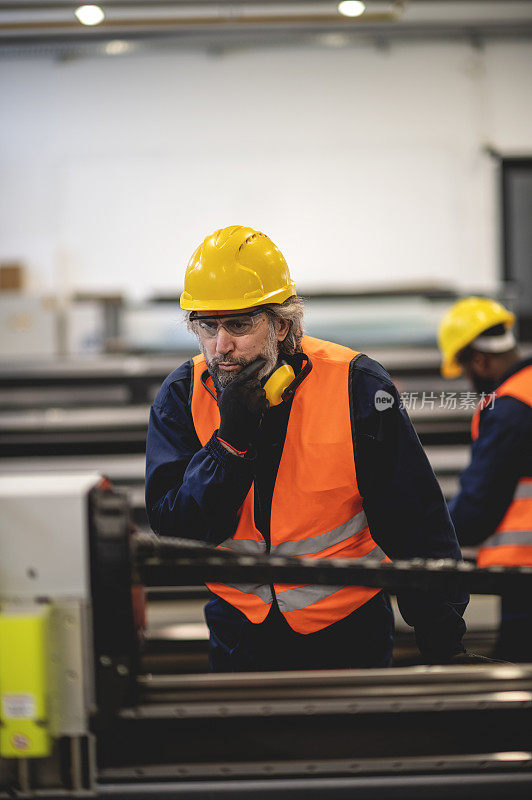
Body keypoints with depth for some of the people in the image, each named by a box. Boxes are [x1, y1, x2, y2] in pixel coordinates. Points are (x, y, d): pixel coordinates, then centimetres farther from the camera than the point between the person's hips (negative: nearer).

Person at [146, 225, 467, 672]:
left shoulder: (355, 386, -15)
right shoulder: (183, 396, -7)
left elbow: (419, 526, -9)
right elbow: (174, 532, -13)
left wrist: (444, 649, -9)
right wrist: (231, 442, -26)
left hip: (348, 634, -2)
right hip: (240, 631, 2)